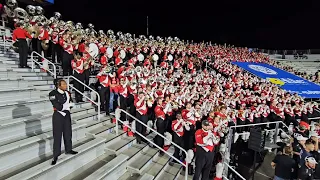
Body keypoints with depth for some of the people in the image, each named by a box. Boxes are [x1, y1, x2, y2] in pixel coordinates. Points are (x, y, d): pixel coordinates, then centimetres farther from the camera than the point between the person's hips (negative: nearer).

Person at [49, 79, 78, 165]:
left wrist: (63, 106, -13)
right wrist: (68, 104, -13)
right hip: (58, 115, -6)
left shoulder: (67, 93, 3)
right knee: (57, 135, 1)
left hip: (66, 114, 6)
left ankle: (68, 149, 34)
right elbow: (58, 106, -22)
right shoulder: (53, 94, -16)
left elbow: (71, 103, 3)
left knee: (68, 133, 16)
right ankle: (56, 155, 13)